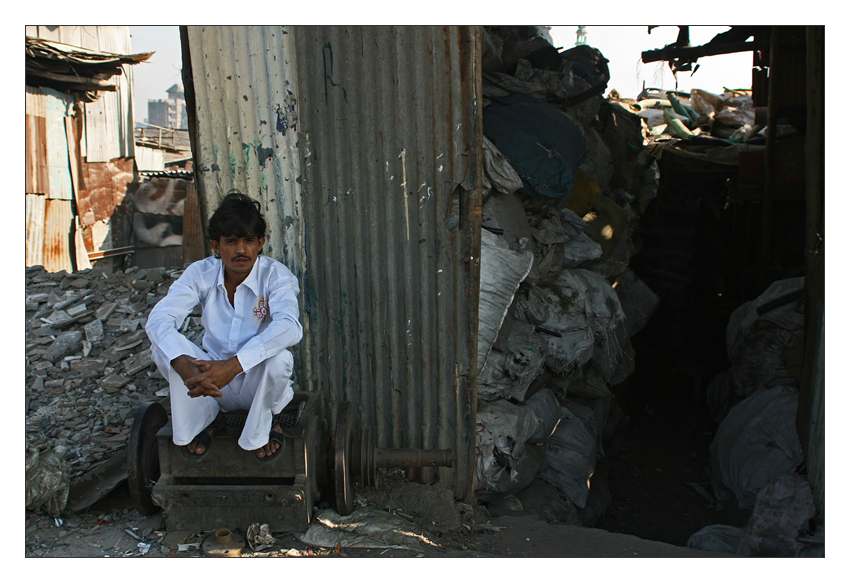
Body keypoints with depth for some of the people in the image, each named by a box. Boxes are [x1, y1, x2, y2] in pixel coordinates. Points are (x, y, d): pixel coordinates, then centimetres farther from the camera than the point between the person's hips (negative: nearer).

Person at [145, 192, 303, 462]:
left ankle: (263, 424, -4)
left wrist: (234, 364, -48)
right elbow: (159, 318, -23)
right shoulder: (201, 273, -9)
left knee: (279, 358, -35)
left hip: (259, 382, -2)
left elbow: (289, 326, -36)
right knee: (163, 345, -20)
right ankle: (206, 416, 2)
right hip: (214, 381, 3)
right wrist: (183, 365, -44)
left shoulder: (276, 275, -17)